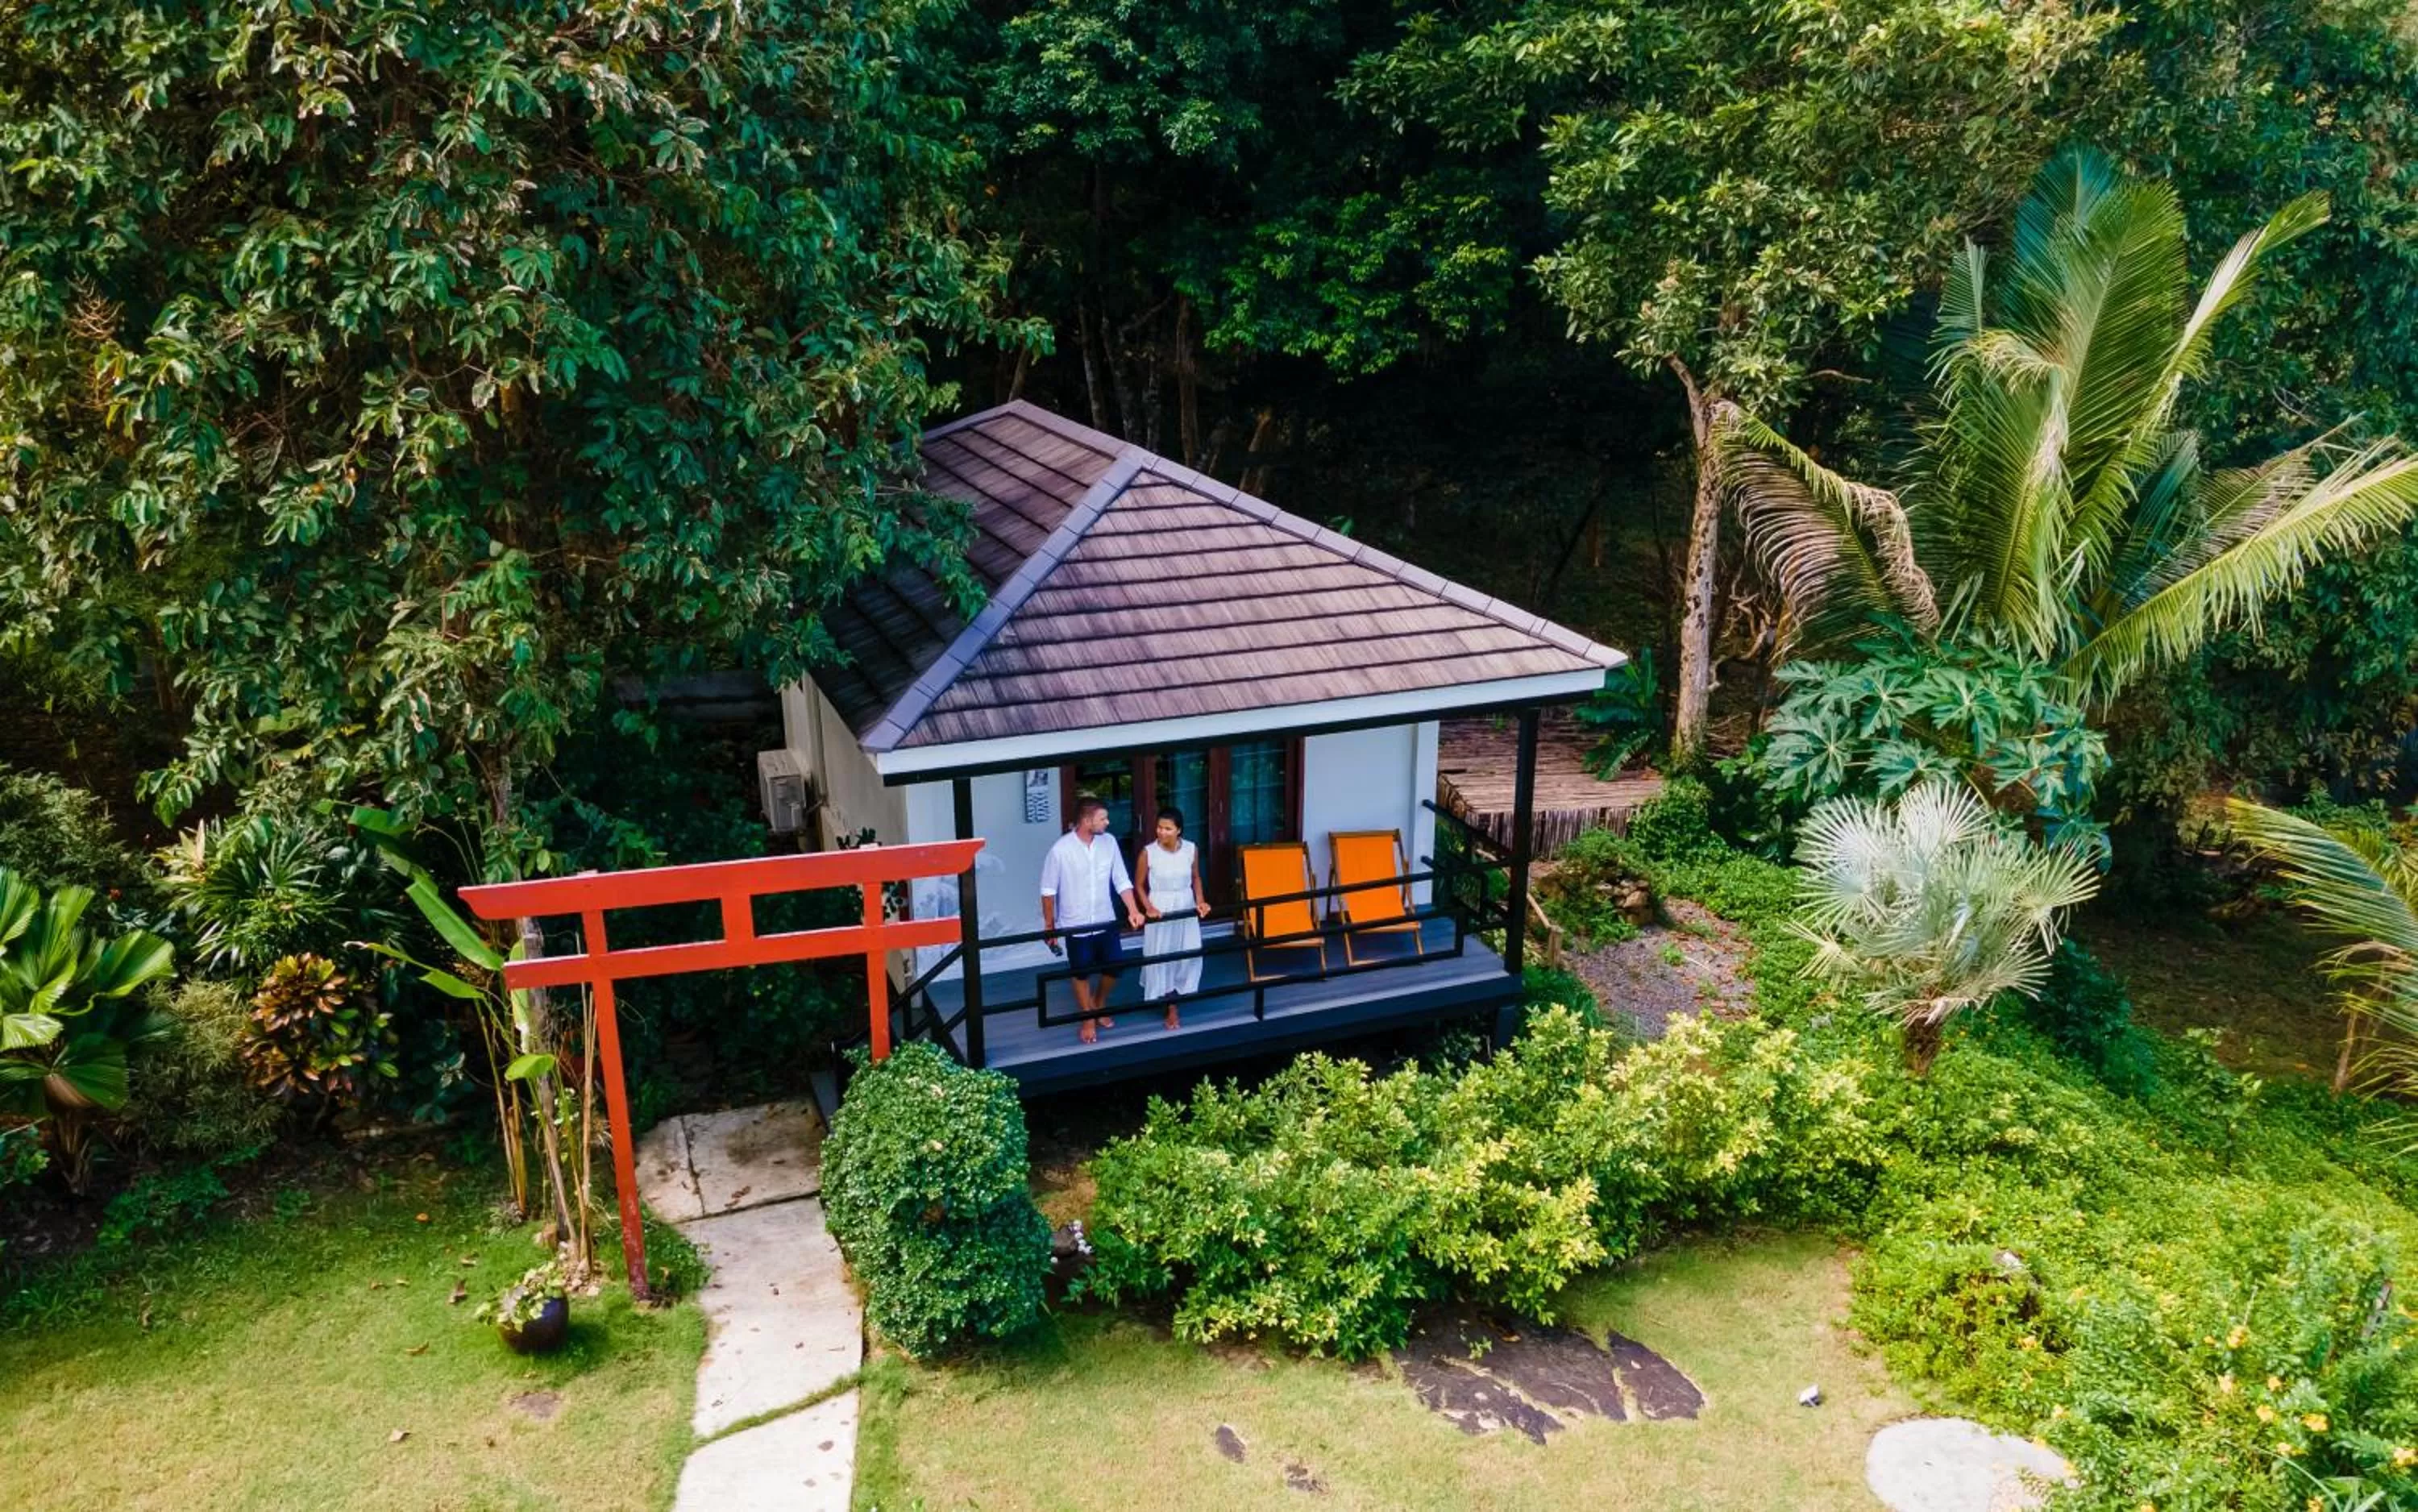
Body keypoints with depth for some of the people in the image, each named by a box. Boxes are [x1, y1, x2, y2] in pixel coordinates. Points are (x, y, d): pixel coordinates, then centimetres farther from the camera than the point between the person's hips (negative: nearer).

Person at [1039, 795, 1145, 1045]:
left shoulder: (1109, 842, -7)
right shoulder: (1061, 849, -19)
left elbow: (1121, 881, 0)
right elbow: (1048, 890, -9)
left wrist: (1133, 911, -11)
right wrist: (1049, 927, -5)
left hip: (1106, 922, 4)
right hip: (1075, 926, -4)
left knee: (1114, 968, 12)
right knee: (1082, 974, 11)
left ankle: (1099, 1005, 39)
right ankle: (1088, 1020, 30)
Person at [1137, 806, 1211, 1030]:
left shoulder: (1191, 850, -7)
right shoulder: (1148, 852, -15)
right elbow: (1140, 885, -4)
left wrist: (1201, 901, -6)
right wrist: (1148, 908, -17)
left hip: (1185, 909, 3)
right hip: (1160, 910, -3)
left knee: (1190, 955, 7)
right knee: (1162, 957, 4)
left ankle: (1177, 993, 31)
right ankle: (1171, 1008, 21)